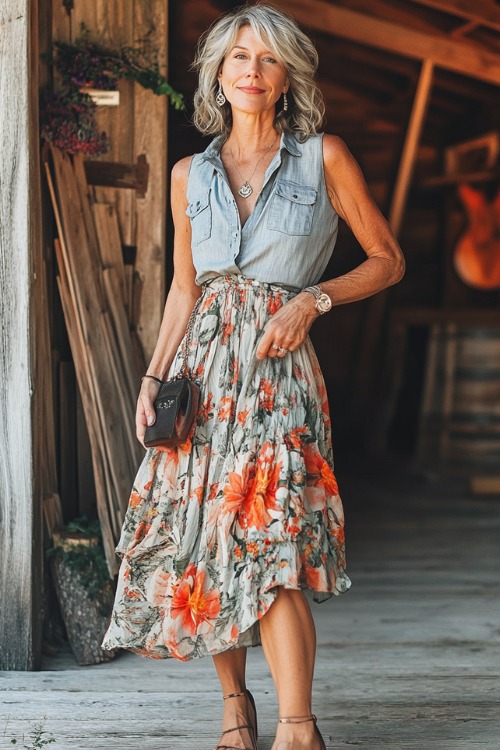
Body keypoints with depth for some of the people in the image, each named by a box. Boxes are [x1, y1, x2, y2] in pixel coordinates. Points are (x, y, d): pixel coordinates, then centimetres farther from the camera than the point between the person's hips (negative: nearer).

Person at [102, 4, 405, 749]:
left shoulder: (323, 157, 2)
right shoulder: (190, 173, 12)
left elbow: (388, 260, 7)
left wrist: (313, 299, -8)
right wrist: (153, 377, 6)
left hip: (276, 367, -4)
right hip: (201, 365, 4)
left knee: (270, 547, -14)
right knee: (199, 540, 3)